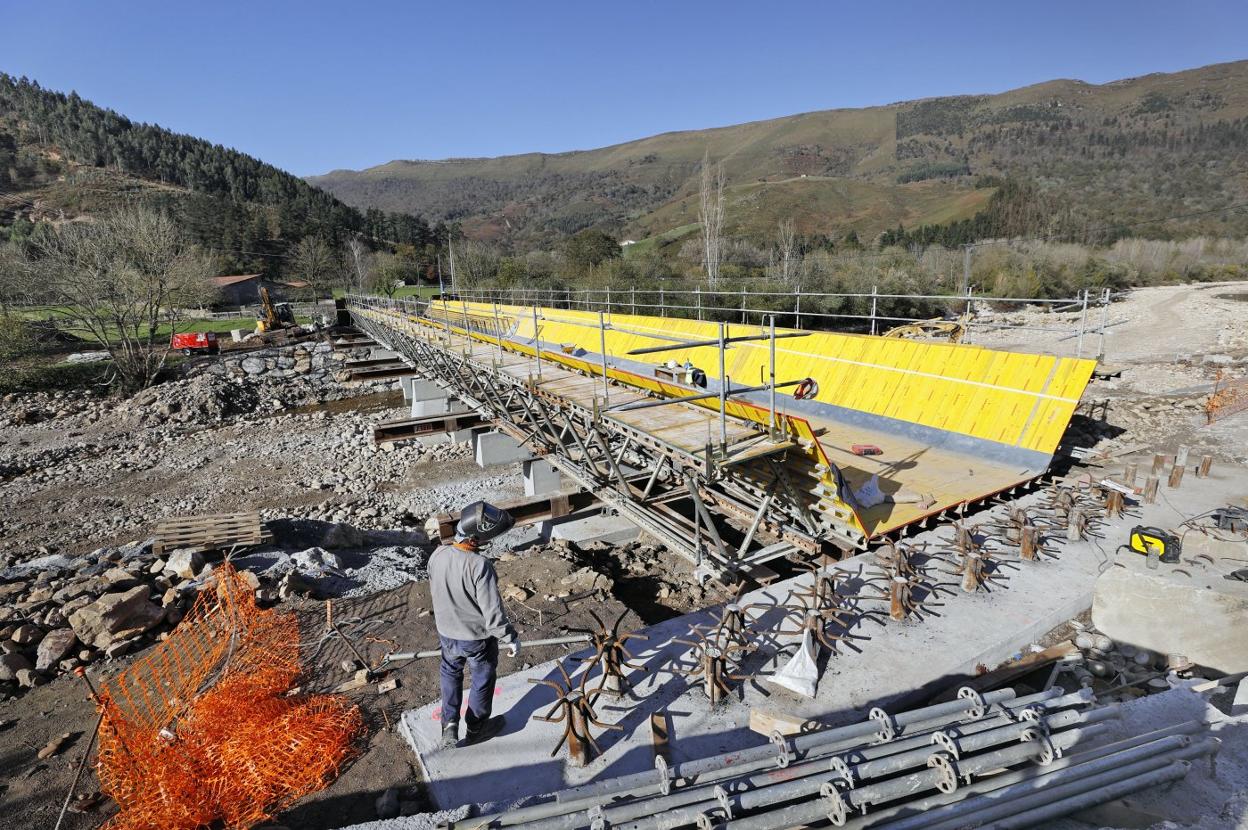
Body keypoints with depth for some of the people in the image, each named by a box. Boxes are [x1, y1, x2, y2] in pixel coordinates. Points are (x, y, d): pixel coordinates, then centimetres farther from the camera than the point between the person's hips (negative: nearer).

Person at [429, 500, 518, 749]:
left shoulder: (438, 555, -16)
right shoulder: (480, 566, -35)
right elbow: (493, 612, -28)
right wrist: (511, 638, -13)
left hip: (446, 632, 5)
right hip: (478, 637, -4)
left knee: (450, 675, 30)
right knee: (482, 681, 21)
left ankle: (449, 725, 32)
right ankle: (476, 728, 39)